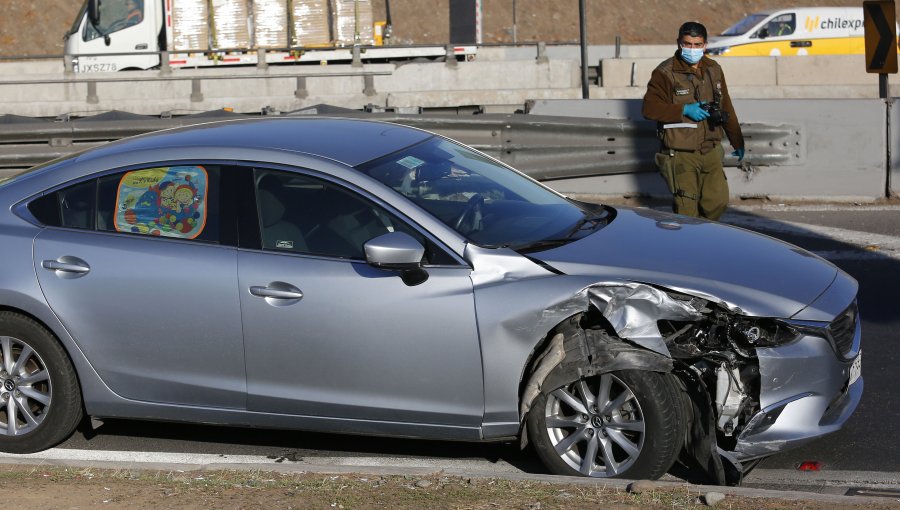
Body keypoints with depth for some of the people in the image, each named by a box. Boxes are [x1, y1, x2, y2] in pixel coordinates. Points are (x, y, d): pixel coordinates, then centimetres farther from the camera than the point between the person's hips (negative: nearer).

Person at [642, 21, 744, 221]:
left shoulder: (713, 70, 10)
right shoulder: (665, 73, -8)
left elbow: (726, 109, 19)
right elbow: (649, 108, -14)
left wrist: (737, 143, 22)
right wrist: (684, 110, -20)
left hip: (710, 152, 5)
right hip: (680, 155, -5)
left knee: (718, 201, 4)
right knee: (686, 210, -8)